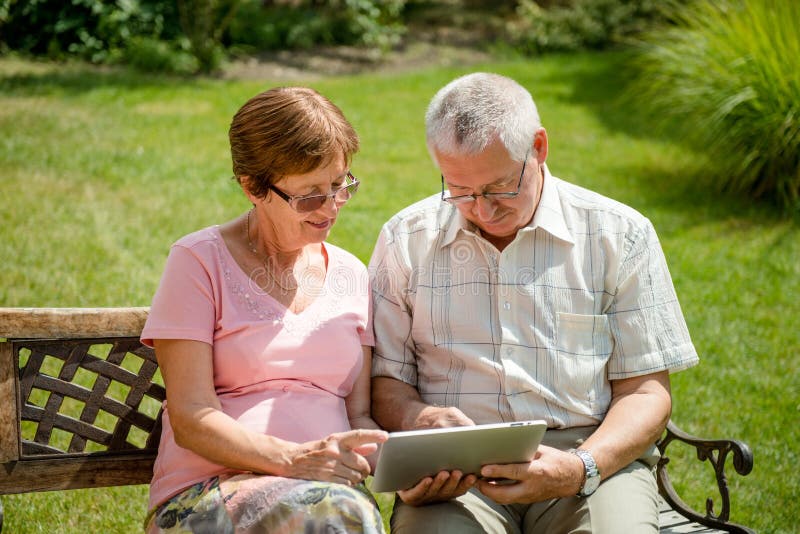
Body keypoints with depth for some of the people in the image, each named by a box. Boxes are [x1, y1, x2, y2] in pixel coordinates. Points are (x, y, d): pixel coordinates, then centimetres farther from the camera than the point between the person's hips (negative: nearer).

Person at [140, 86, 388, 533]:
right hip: (206, 493, -4)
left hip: (331, 485, 4)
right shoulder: (200, 261, 2)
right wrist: (291, 460, -22)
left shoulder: (350, 274, 18)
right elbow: (190, 419, -6)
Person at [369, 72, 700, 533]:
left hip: (597, 455, 1)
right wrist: (421, 419, -14)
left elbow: (646, 391, 4)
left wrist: (581, 468, -14)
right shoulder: (405, 241, 11)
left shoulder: (621, 234, 7)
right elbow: (384, 382, 10)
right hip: (455, 473, 0)